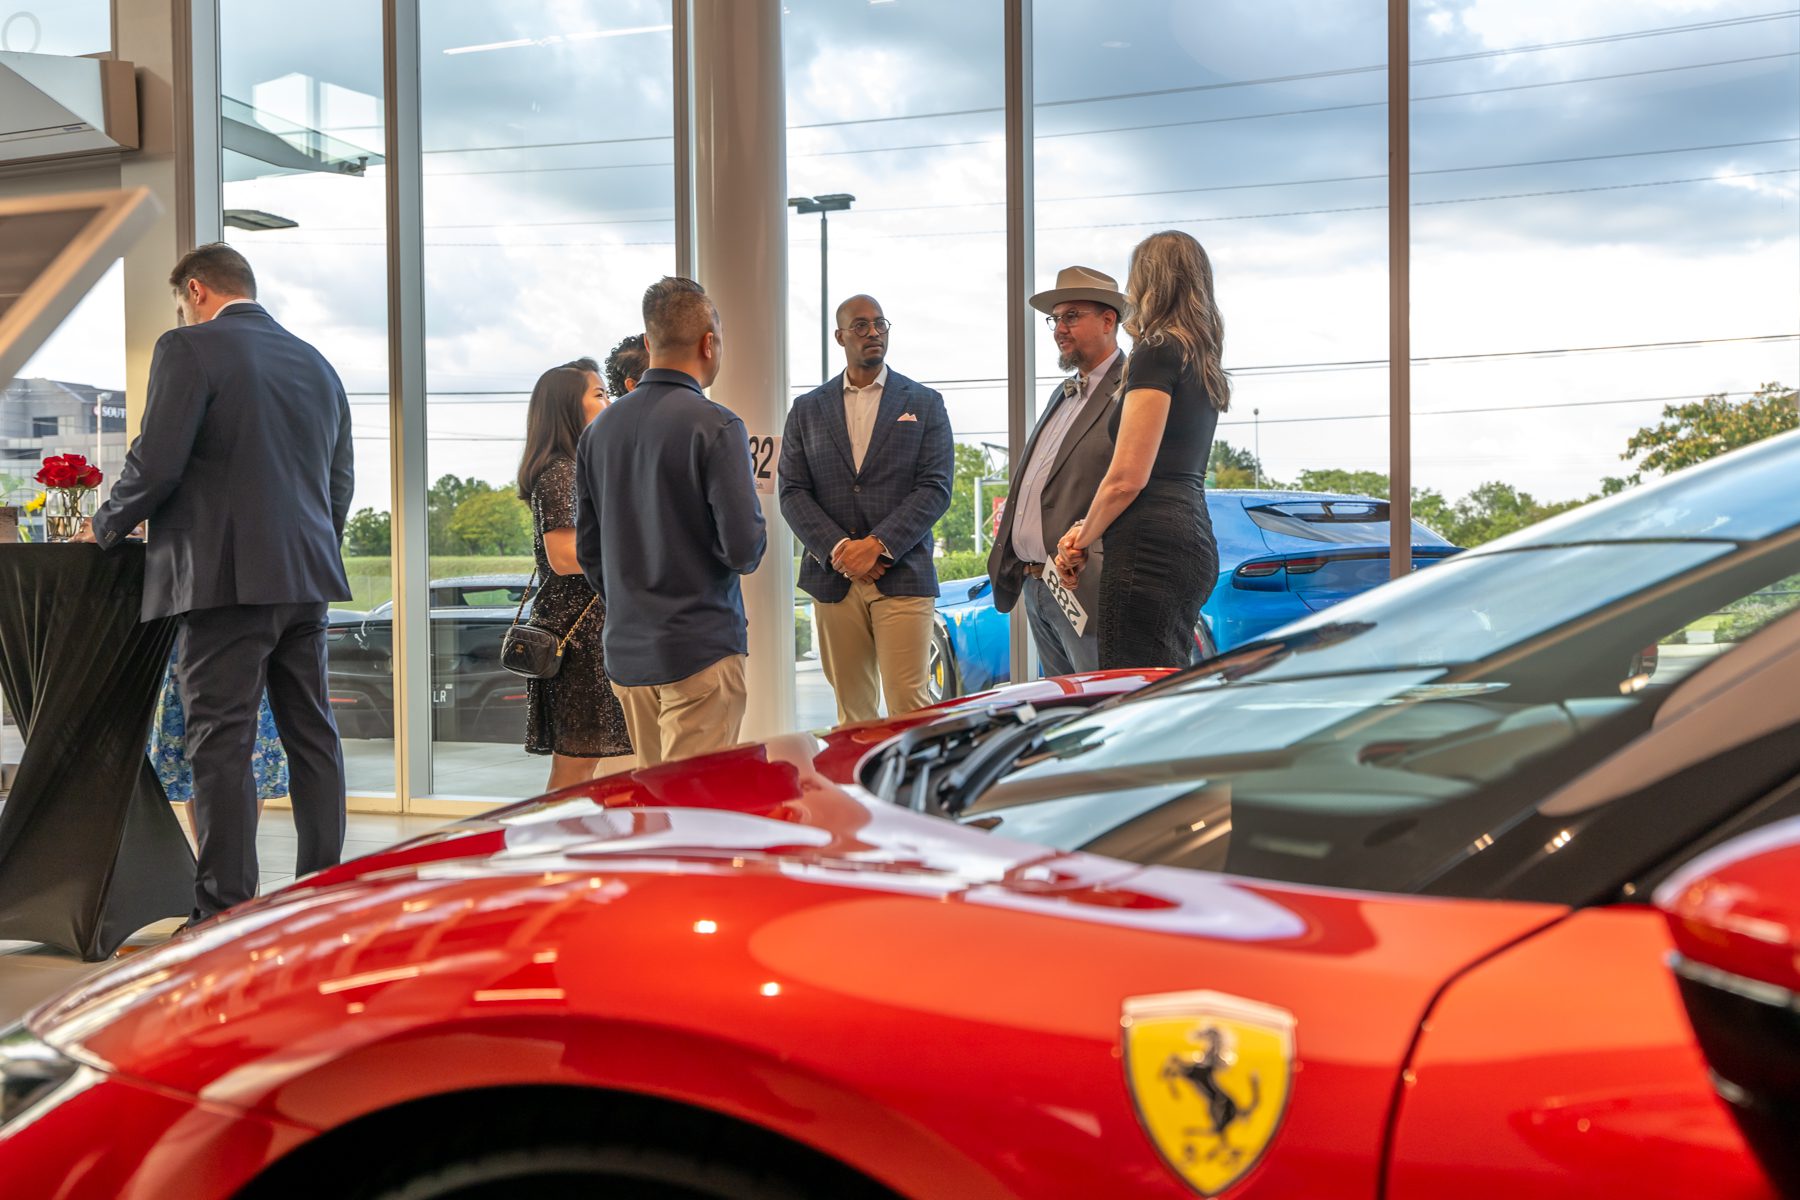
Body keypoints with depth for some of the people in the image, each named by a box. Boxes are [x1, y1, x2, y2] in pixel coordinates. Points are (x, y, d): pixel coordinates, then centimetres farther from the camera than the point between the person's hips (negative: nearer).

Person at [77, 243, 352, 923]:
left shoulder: (188, 349, -5)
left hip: (225, 578, -7)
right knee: (311, 737, 11)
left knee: (222, 744, -3)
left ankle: (225, 912, -2)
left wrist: (106, 528, 4)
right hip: (307, 576, 7)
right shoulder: (316, 364, 15)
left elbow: (156, 463, -12)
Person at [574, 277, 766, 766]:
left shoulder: (599, 429, 8)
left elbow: (588, 551, 13)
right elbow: (744, 547, -16)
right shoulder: (715, 427, -12)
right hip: (700, 651, -7)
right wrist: (753, 543, 6)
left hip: (626, 654, 7)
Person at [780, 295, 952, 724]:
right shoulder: (807, 409, 13)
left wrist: (878, 544, -12)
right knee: (852, 712, 5)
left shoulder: (924, 403, 8)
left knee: (909, 705, -9)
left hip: (901, 573, -2)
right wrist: (838, 549, -9)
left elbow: (935, 488, -1)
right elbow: (792, 492, 6)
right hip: (834, 577, 2)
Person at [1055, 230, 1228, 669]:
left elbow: (1127, 478, -14)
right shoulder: (1202, 363, 20)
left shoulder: (1157, 353, -8)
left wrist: (1079, 542, 1)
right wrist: (1086, 530, 16)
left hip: (1151, 546, -10)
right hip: (1193, 539, 10)